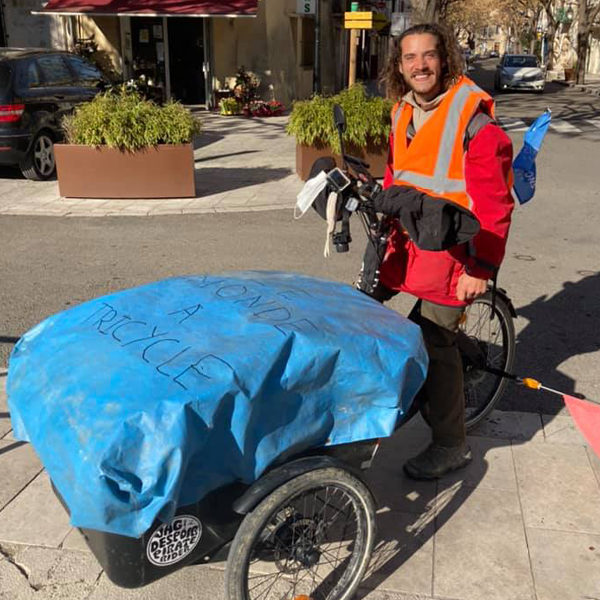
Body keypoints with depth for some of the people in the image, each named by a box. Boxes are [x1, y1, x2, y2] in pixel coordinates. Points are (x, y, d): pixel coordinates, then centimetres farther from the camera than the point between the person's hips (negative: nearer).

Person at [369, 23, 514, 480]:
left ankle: (451, 446, 14)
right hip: (410, 241, 8)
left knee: (435, 340, -5)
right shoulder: (403, 112, 9)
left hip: (452, 248, -7)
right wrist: (384, 209, 12)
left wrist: (481, 269, -19)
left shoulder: (473, 118, -14)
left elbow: (494, 204, -16)